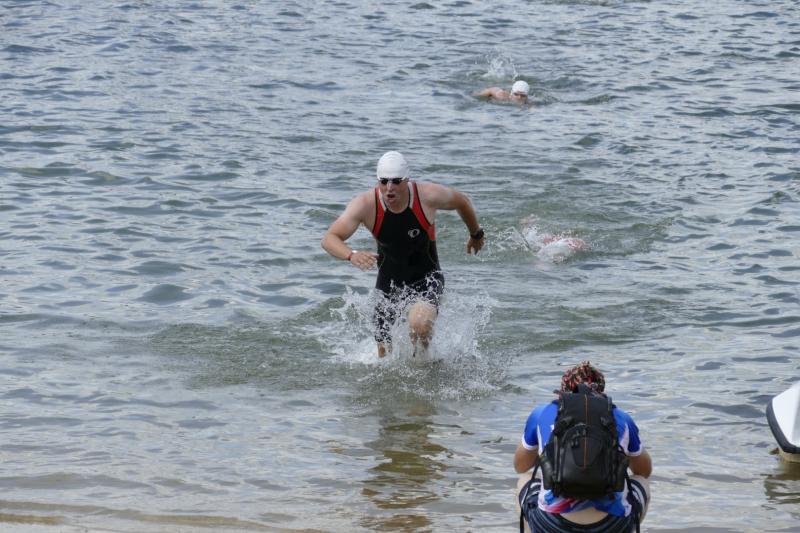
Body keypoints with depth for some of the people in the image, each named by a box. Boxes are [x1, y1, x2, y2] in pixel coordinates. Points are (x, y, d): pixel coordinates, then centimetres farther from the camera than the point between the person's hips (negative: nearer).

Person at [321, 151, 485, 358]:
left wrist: (476, 235, 16)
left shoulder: (429, 196, -23)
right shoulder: (365, 204, -23)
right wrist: (351, 255, -50)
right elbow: (329, 239, -28)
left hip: (426, 276, -2)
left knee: (418, 325, -31)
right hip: (389, 278, 2)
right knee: (386, 355, 6)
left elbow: (461, 201, -1)